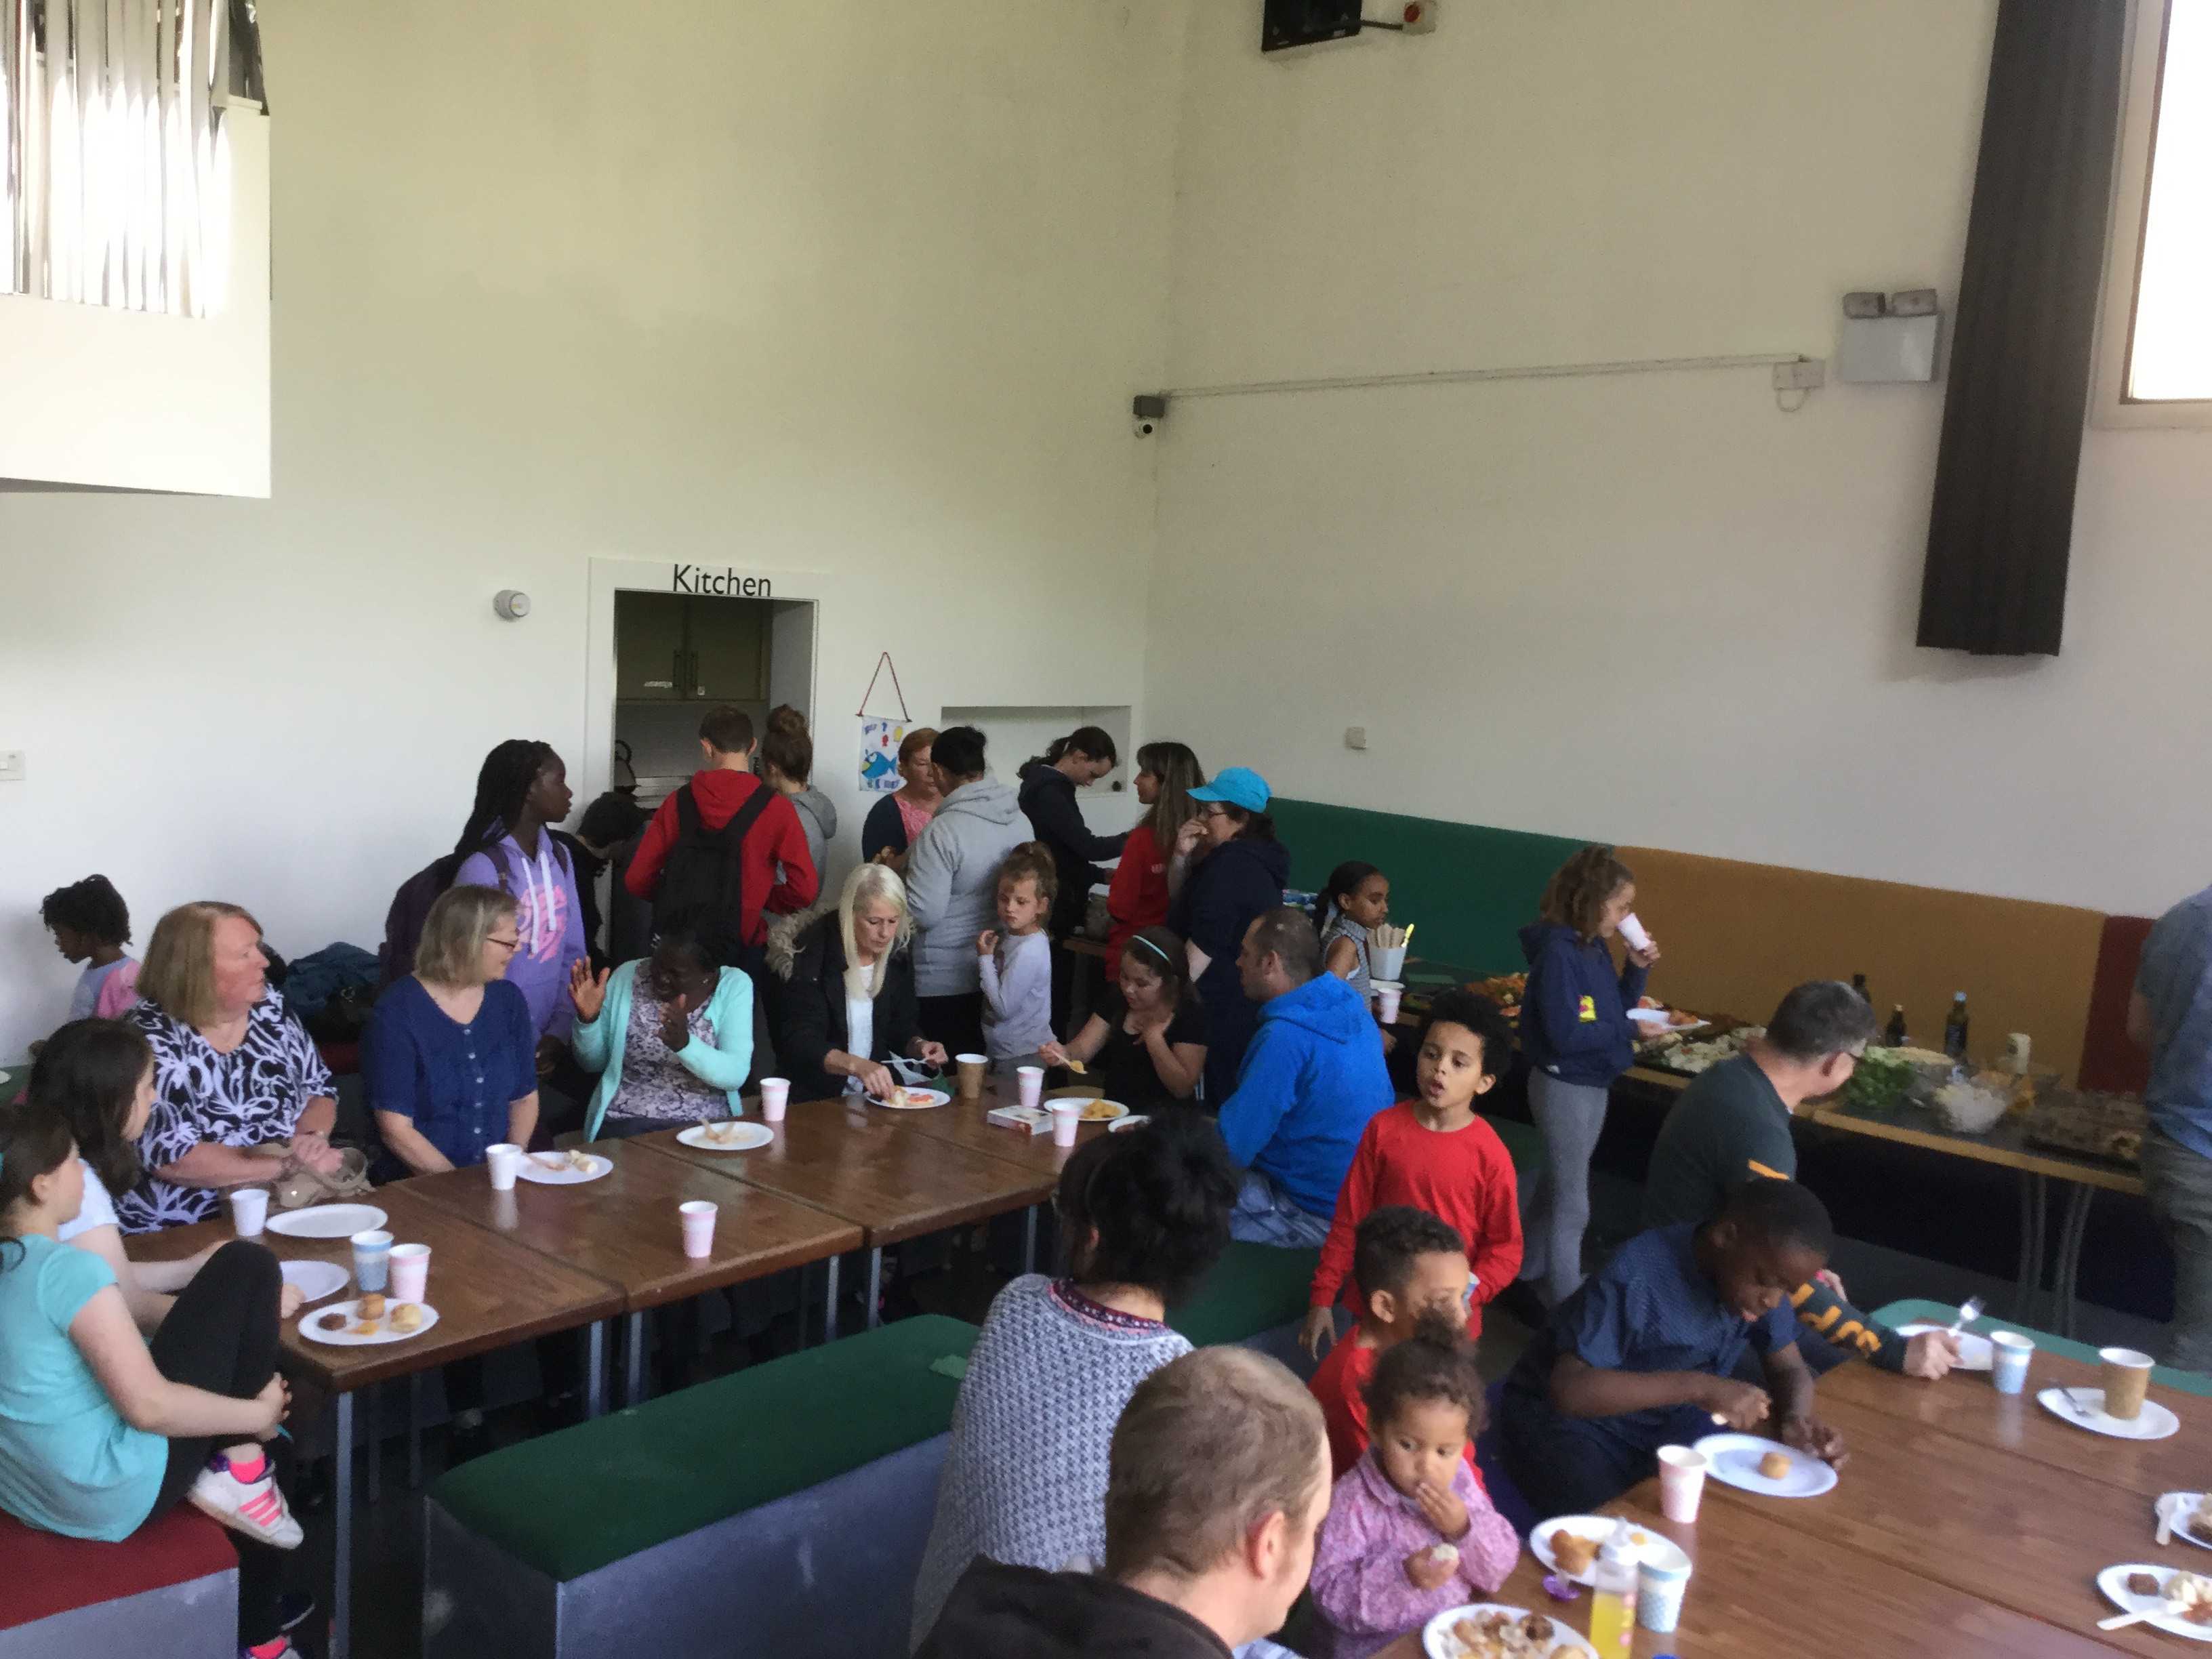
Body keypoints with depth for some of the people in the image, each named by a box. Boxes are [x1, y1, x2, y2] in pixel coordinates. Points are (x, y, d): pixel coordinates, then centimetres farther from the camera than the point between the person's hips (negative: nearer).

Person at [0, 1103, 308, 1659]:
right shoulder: (67, 1270, -22)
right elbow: (149, 1406, -23)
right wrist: (257, 1413, -9)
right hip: (114, 1492, -9)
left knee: (266, 1452, 28)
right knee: (246, 1266, -7)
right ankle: (238, 1474, 1)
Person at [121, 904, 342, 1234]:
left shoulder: (270, 1008, 5)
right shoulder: (152, 1039, -12)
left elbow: (319, 1092, 14)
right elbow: (172, 1158, -19)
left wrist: (311, 1138, -8)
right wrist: (289, 1163, -17)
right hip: (179, 1234, -6)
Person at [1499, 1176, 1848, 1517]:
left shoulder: (1760, 1276, -8)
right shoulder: (1638, 1277, -28)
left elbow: (1789, 1369, 2)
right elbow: (1569, 1389, -34)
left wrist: (1796, 1418, -21)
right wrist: (1699, 1386, -38)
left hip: (1669, 1423, 7)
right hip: (1572, 1418, -6)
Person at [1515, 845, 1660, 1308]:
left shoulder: (1595, 948, 3)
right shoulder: (1558, 954, -23)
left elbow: (1612, 1011, 11)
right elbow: (1566, 1035, -27)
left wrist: (1636, 969, -3)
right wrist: (1631, 1030, -21)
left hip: (1592, 1084, 9)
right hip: (1566, 1087, -9)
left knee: (1557, 1182, 23)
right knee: (1571, 1202, 0)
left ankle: (1532, 1269, 39)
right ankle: (1565, 1303, 11)